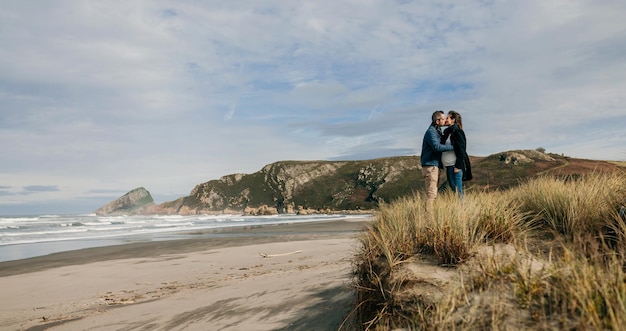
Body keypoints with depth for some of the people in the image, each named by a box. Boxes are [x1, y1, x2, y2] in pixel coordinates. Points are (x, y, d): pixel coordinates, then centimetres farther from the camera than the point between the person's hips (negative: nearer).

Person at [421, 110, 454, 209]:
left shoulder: (437, 131, 20)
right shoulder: (431, 131, -11)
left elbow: (441, 145, 26)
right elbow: (437, 146, -24)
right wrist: (452, 147, -19)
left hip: (435, 165, 10)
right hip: (430, 165, -10)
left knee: (433, 193, 12)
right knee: (431, 193, -12)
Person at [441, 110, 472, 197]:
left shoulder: (457, 131, -8)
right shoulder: (447, 132, 17)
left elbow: (461, 150, -13)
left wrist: (458, 166, -19)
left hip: (455, 165, -9)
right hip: (449, 165, 9)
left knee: (457, 191, -6)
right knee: (452, 189, 10)